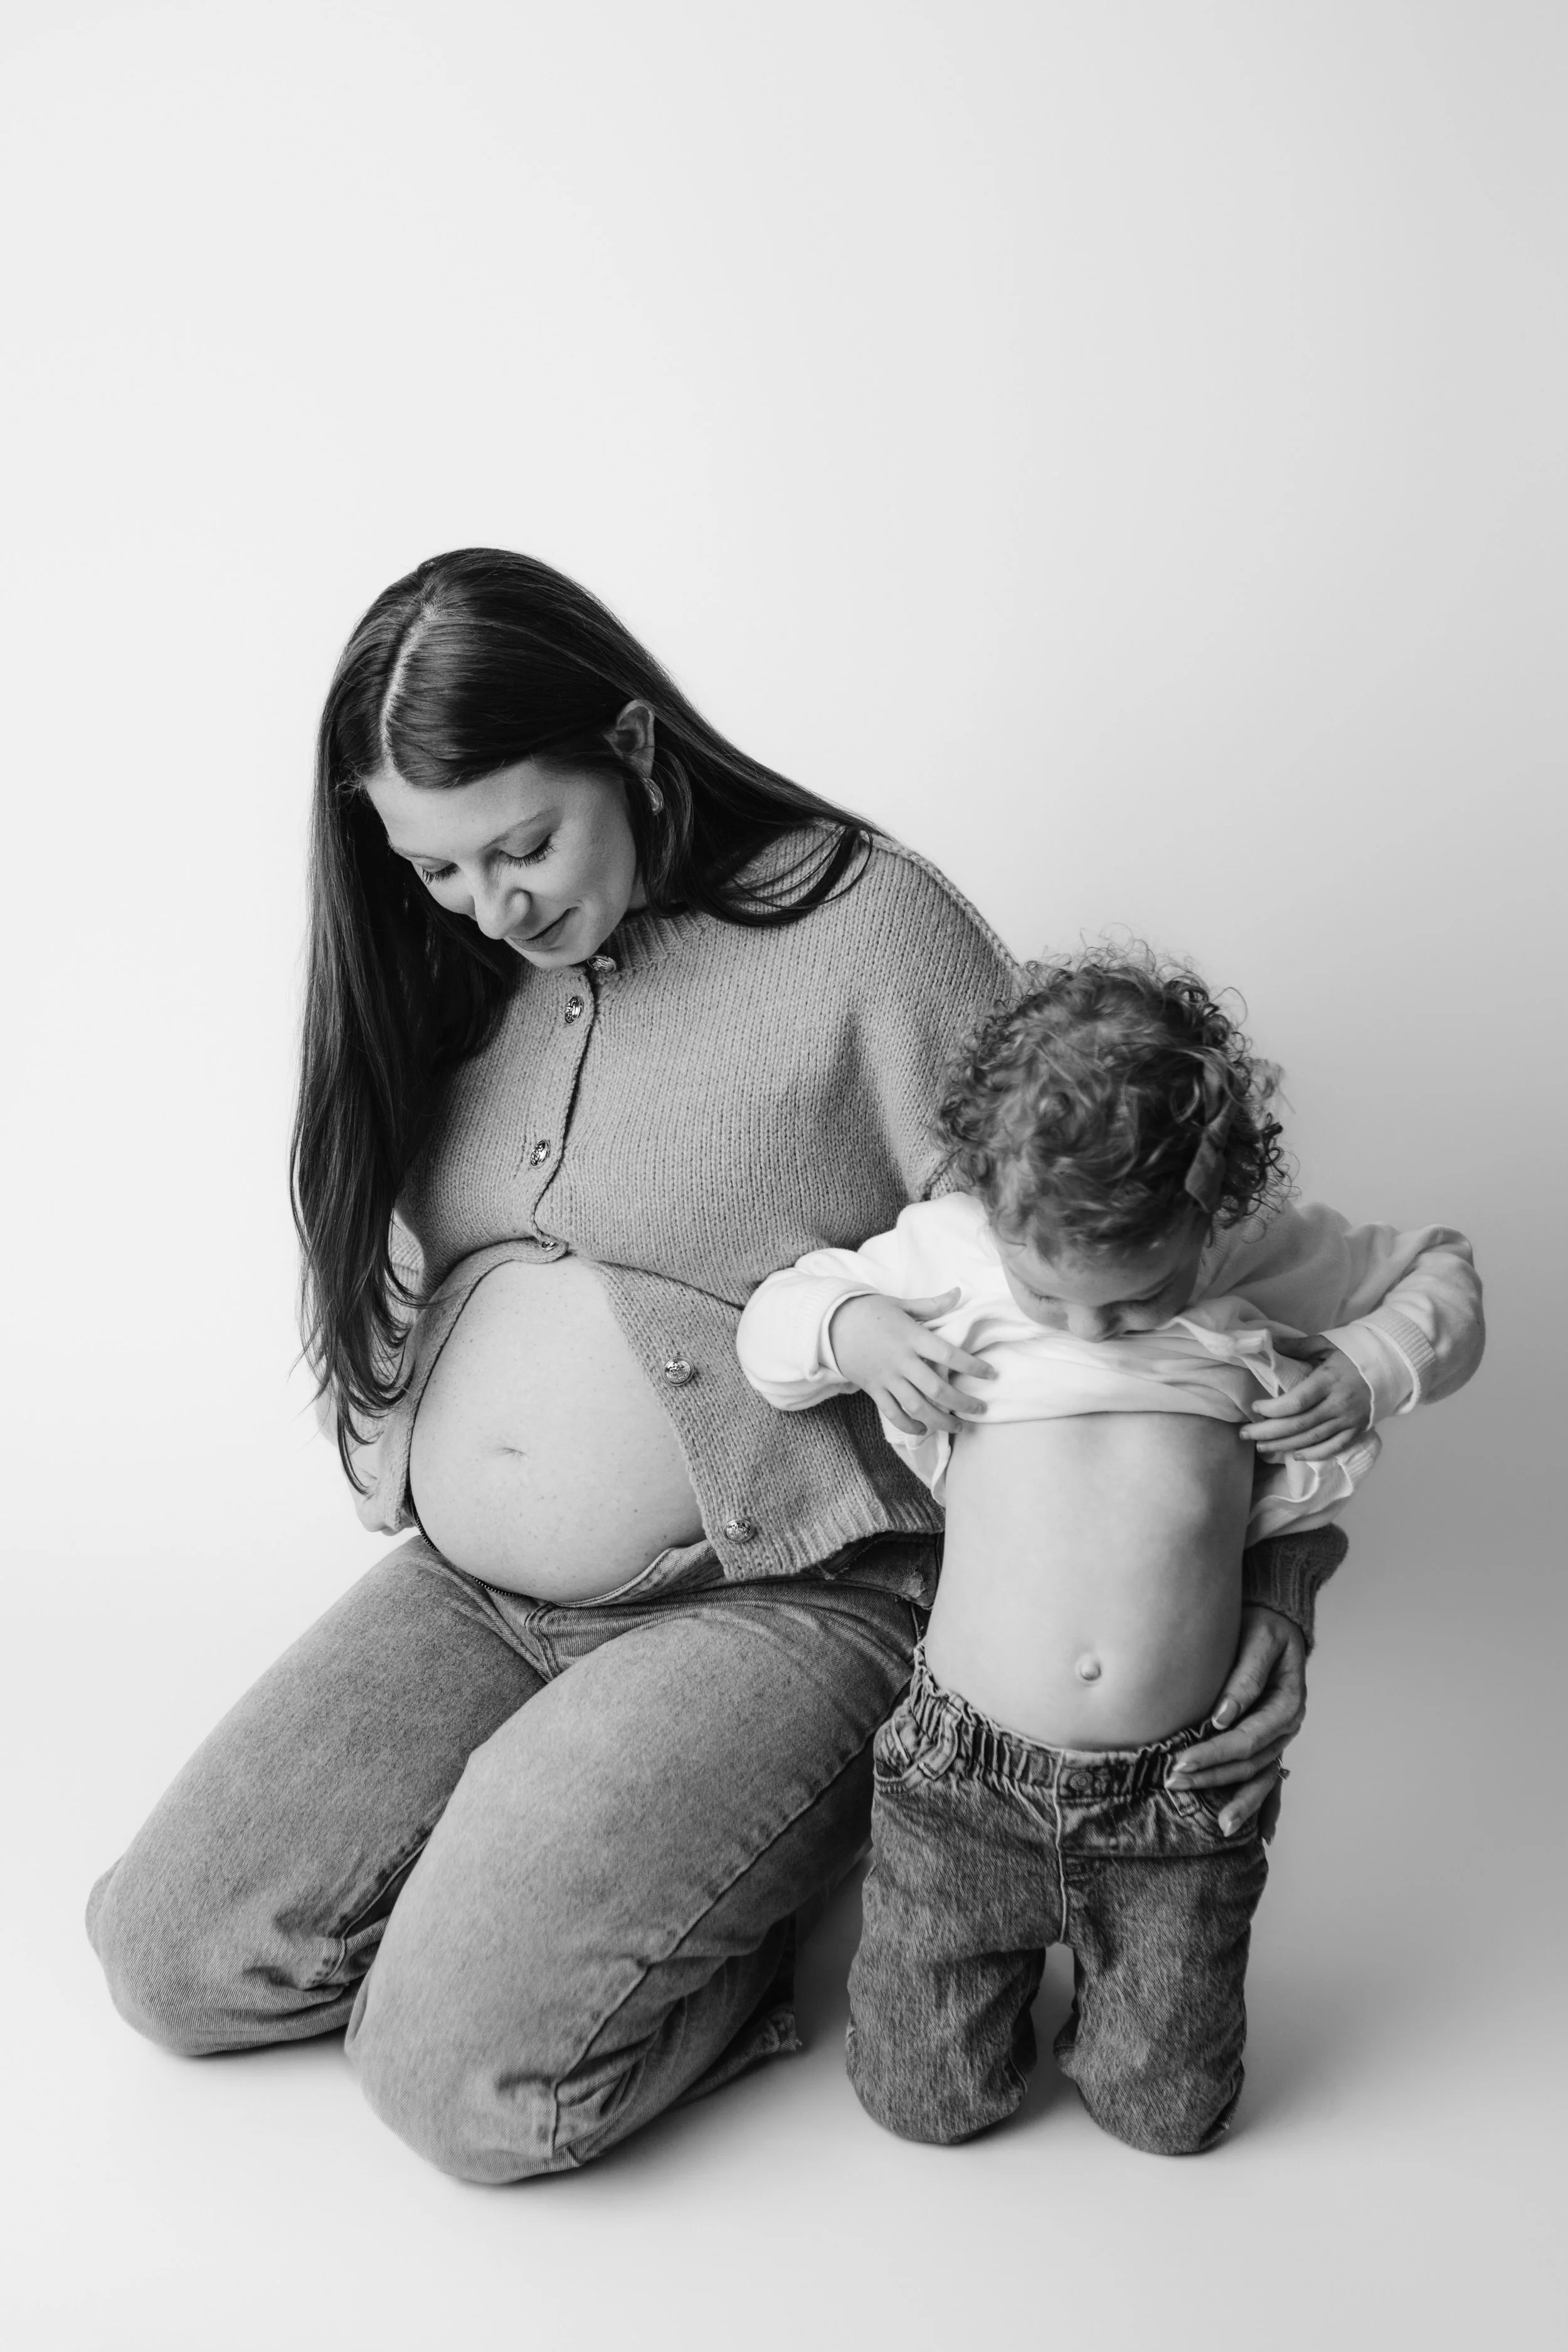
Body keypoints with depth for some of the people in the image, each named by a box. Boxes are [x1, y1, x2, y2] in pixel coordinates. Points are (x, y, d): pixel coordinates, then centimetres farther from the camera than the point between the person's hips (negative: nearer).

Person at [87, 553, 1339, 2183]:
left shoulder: (863, 924, -11)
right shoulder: (447, 980, 8)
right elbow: (399, 1304, 14)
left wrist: (1265, 1568, -16)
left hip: (780, 1600, -6)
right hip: (465, 1590, 7)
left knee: (468, 2076, -16)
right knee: (170, 1955, -1)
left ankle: (795, 1909, 8)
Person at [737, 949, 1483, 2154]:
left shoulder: (1262, 1256, -6)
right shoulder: (946, 1247, -7)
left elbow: (1443, 1271, 9)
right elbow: (770, 1330, 6)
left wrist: (1365, 1375, -9)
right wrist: (853, 1327, -16)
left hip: (1178, 1787, 0)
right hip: (969, 1775, 0)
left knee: (1170, 2112, 10)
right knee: (924, 2099, 8)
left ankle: (1116, 1961, 40)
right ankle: (1014, 1955, 38)